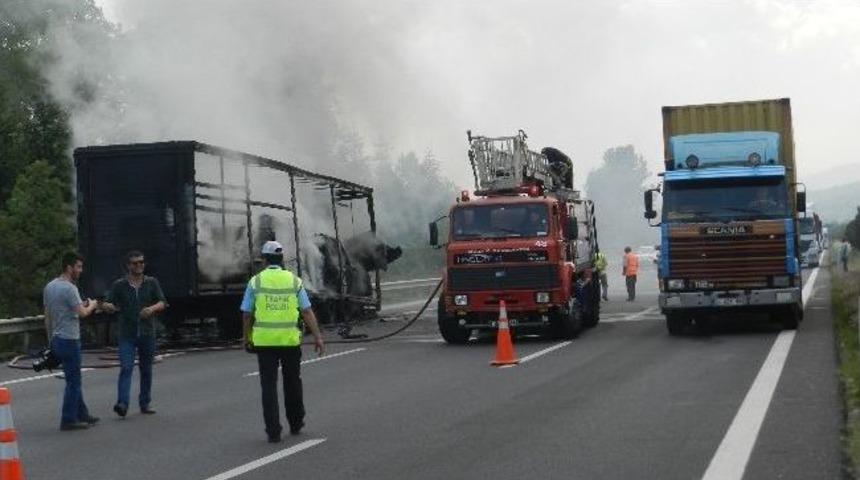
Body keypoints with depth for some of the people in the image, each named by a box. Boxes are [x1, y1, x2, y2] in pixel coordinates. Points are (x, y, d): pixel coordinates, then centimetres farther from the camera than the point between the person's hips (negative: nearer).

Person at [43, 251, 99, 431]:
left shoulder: (49, 287, 11)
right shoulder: (69, 288, -18)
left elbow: (47, 316, 16)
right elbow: (82, 313, -23)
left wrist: (51, 338, 22)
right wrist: (91, 305, -2)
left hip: (56, 339, 10)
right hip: (69, 340, -10)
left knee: (74, 379, 18)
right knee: (73, 381, -3)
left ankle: (82, 414, 25)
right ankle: (68, 420, 0)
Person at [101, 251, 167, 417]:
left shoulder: (152, 283, 6)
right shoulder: (119, 285, 3)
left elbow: (163, 302, 1)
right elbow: (107, 304, 1)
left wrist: (152, 308, -20)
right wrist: (108, 306, -23)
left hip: (147, 333, 2)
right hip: (126, 334, -2)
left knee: (146, 370, 8)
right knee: (126, 368, -14)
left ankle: (145, 404, 18)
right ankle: (122, 404, -22)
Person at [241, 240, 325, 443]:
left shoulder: (256, 282, -1)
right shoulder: (294, 280, 1)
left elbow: (247, 314, 1)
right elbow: (307, 312, -2)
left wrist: (246, 338, 13)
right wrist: (318, 337, 0)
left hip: (264, 341, -1)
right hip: (290, 340, 1)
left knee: (269, 386, 3)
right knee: (292, 383, 17)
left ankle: (273, 431, -1)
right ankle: (295, 424, 29)